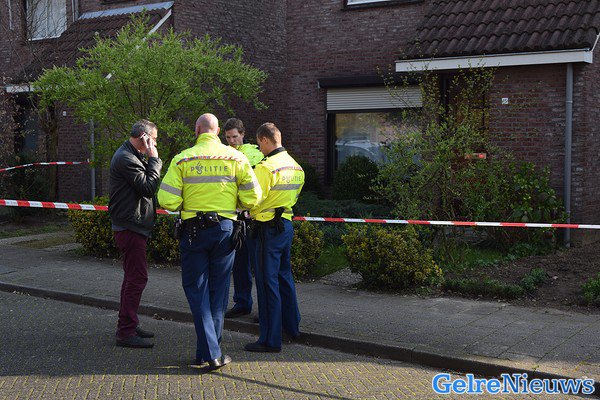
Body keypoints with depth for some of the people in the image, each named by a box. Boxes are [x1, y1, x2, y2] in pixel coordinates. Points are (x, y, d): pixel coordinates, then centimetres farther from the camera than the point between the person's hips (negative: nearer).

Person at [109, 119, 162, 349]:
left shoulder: (131, 156, 17)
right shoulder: (126, 159, -17)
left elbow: (145, 187, 18)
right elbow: (148, 187, -21)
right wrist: (154, 160, -15)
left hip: (132, 226, 11)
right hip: (130, 227, -11)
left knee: (133, 276, 17)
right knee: (137, 277, -10)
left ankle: (128, 325, 27)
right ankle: (126, 332, -6)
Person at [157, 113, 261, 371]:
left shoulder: (182, 159, -3)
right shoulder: (235, 158, 0)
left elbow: (167, 201, -9)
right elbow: (252, 198, -3)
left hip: (193, 230, -1)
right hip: (225, 228, 1)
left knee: (196, 289, 6)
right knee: (218, 290, 13)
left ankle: (210, 353, -2)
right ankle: (209, 349, 19)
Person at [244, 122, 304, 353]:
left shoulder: (266, 167, -18)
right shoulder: (296, 166, 9)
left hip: (267, 229, -8)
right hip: (286, 225, 9)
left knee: (267, 282, -3)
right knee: (284, 276, 22)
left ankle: (271, 340, 1)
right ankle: (292, 327, 35)